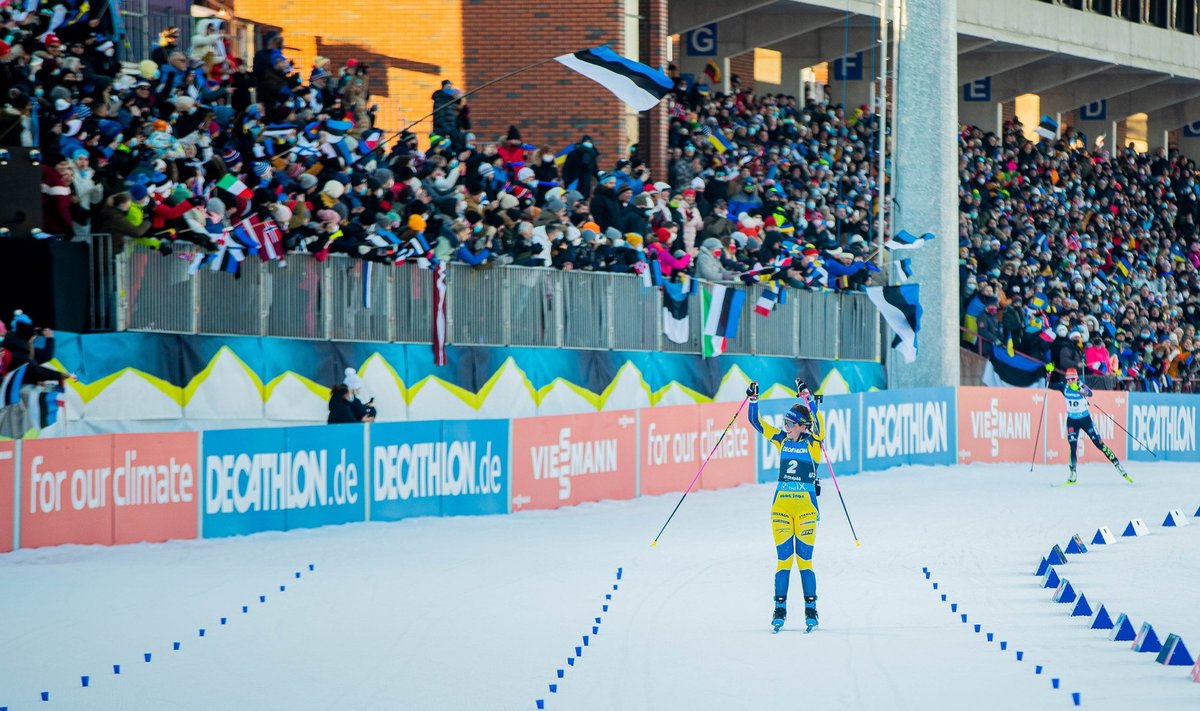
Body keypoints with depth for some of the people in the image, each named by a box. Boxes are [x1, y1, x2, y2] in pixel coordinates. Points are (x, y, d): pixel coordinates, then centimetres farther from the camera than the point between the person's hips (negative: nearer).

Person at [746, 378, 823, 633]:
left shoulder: (813, 443, -1)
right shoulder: (782, 440, 9)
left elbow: (816, 423, -20)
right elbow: (757, 422, 12)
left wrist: (807, 399, -27)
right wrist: (753, 399, 1)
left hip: (806, 506, -3)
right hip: (781, 505, 3)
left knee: (804, 560, -3)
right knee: (784, 559, 2)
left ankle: (811, 609, 5)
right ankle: (780, 608, 7)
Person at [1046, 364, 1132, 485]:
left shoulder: (1081, 386, -17)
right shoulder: (1064, 387, -6)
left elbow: (1089, 393, -38)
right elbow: (1050, 385, 0)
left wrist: (1080, 389, -59)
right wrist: (1049, 372, -16)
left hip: (1086, 419, -2)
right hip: (1072, 421, 2)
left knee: (1099, 444, -4)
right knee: (1072, 447, -6)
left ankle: (1118, 465, 4)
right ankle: (1073, 474, 3)